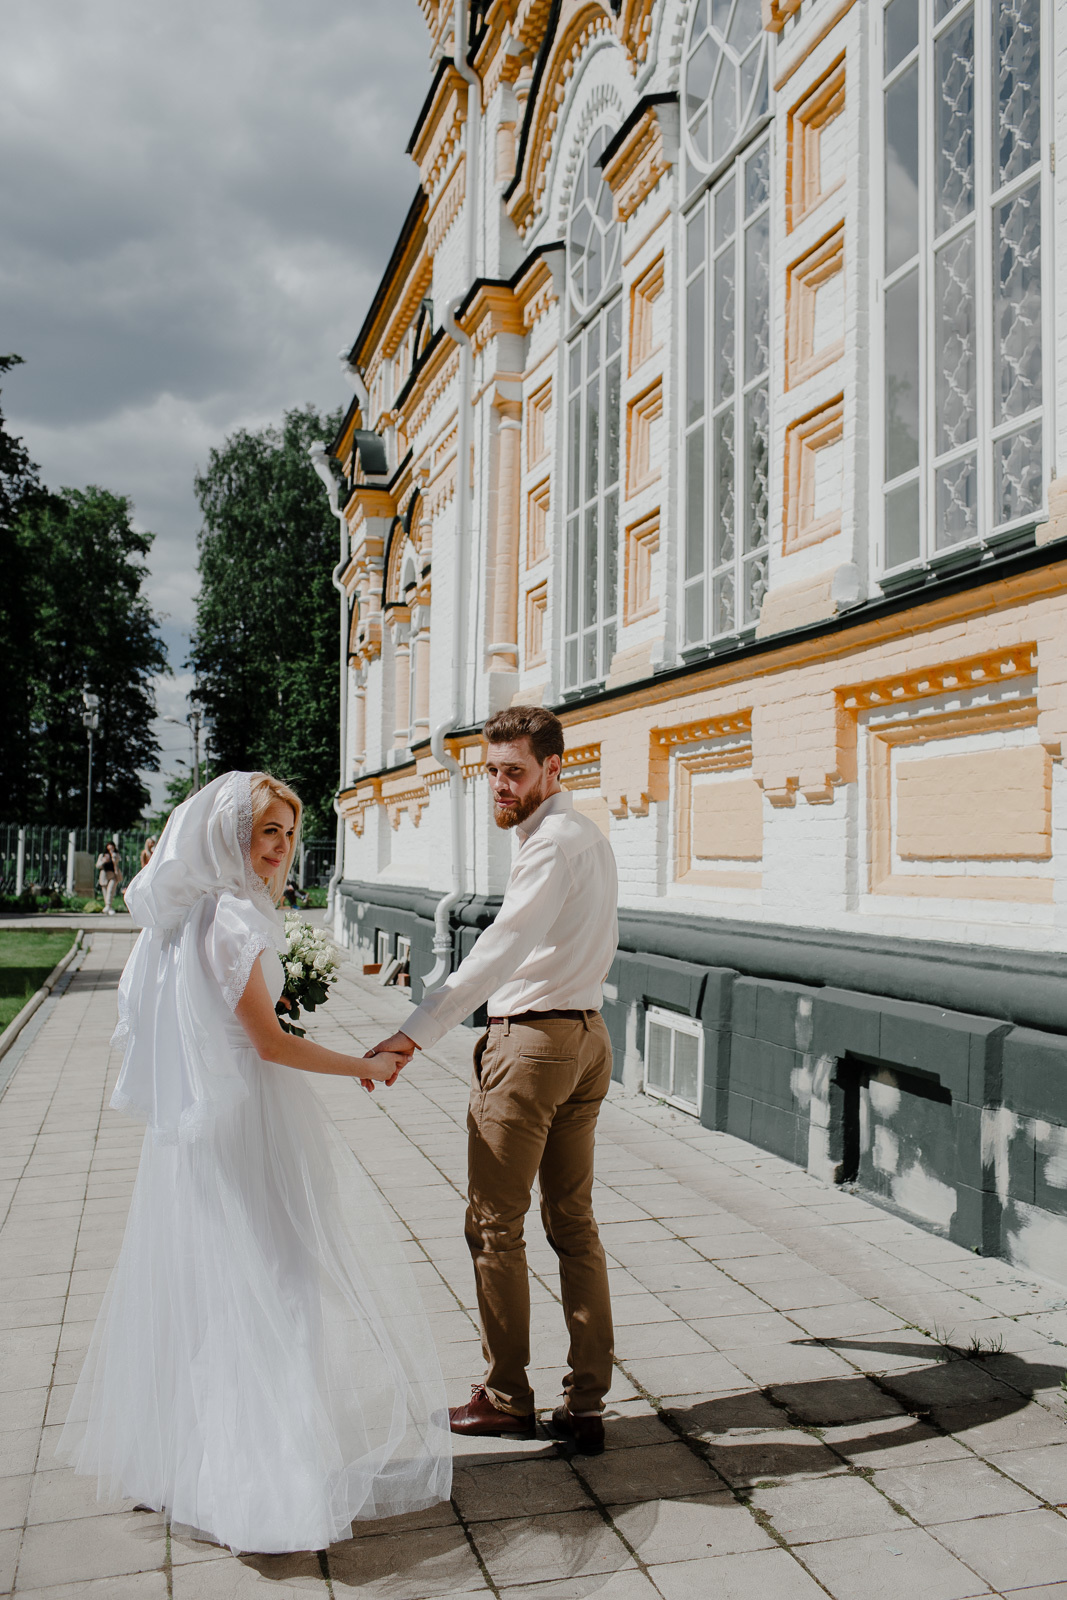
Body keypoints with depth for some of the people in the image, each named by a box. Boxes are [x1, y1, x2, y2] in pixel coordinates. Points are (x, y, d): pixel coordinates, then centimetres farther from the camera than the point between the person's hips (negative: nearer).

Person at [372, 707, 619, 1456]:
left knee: (496, 1226, 5)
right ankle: (587, 1405, 19)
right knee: (575, 1224, 13)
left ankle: (507, 1399, 18)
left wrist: (418, 1031, -36)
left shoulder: (553, 843, -18)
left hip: (530, 1040, -10)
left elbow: (502, 947, -31)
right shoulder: (591, 835, 14)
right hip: (587, 1034, 10)